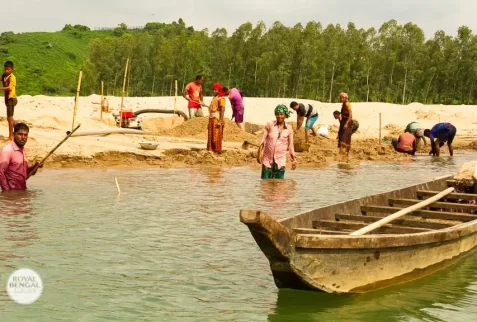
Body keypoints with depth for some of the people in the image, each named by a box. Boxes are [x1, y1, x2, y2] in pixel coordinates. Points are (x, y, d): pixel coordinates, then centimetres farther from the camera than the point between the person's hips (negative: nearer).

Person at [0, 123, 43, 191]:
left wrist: (35, 167, 2)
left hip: (22, 191, 8)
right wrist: (7, 191, -21)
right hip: (12, 192, -8)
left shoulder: (22, 150, 11)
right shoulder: (7, 150, -14)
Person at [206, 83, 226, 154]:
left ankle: (217, 151, -3)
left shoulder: (221, 98, -9)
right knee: (211, 136, 10)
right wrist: (210, 121, 17)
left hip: (217, 119, -9)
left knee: (216, 136, -7)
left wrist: (220, 121, -24)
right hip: (211, 119, 9)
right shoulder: (214, 98, 19)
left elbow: (222, 110, -17)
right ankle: (211, 150, 16)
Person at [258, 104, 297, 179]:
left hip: (280, 160, 1)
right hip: (267, 158, -1)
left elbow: (290, 145, 8)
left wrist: (294, 159, 4)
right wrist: (259, 154, -9)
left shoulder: (289, 128, 1)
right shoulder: (269, 125, -3)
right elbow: (263, 140, -2)